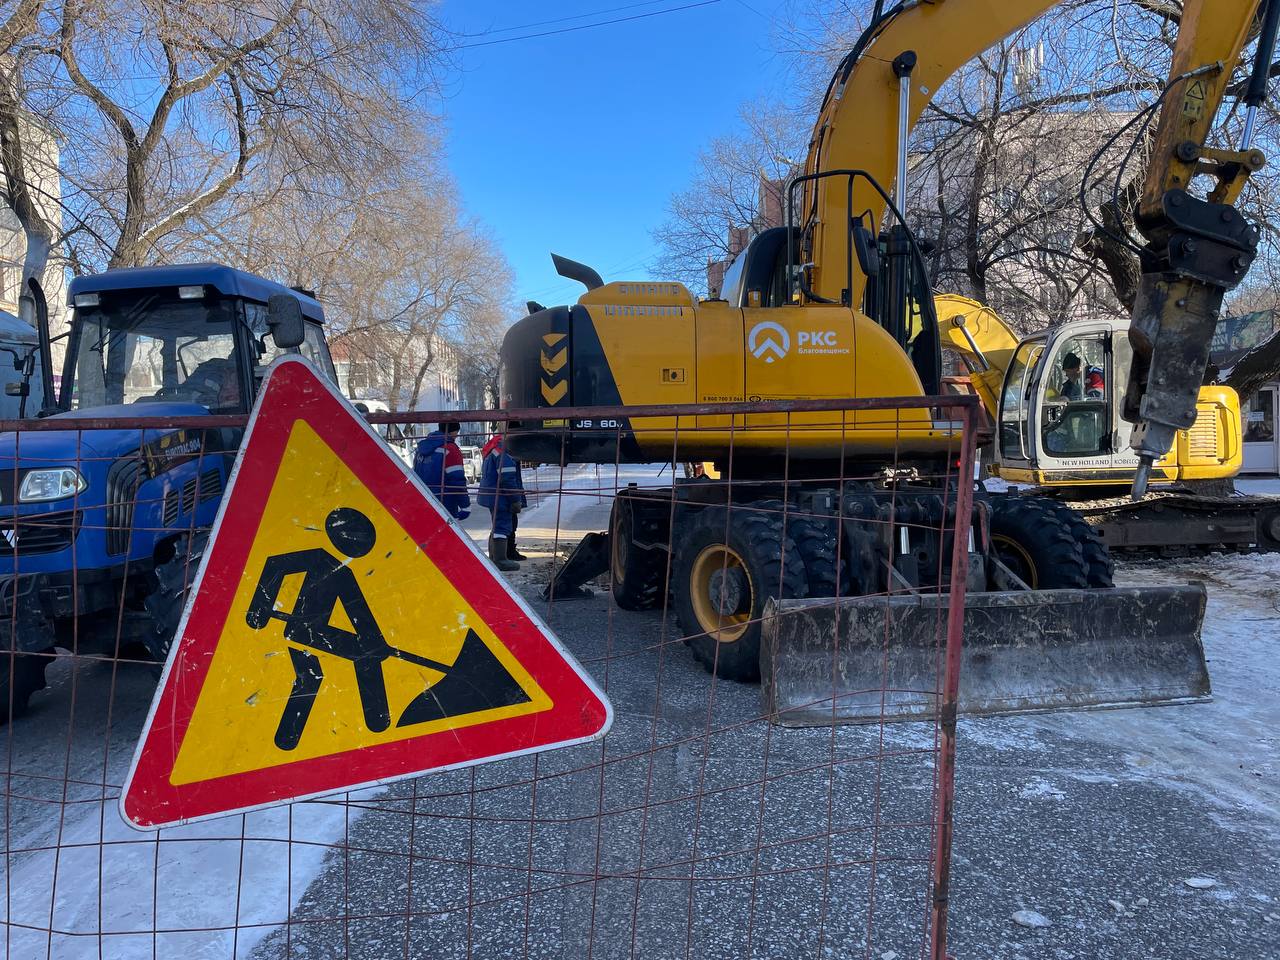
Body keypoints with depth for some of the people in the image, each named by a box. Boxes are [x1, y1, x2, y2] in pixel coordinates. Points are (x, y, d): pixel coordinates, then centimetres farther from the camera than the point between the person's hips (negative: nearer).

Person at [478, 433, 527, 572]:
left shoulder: (494, 448, 16)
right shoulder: (504, 450, -19)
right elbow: (507, 478, -23)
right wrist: (516, 500, -18)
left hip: (492, 496, 11)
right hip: (500, 497, -11)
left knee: (498, 526, 19)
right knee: (503, 527, -8)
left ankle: (494, 557, 27)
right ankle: (500, 560, -8)